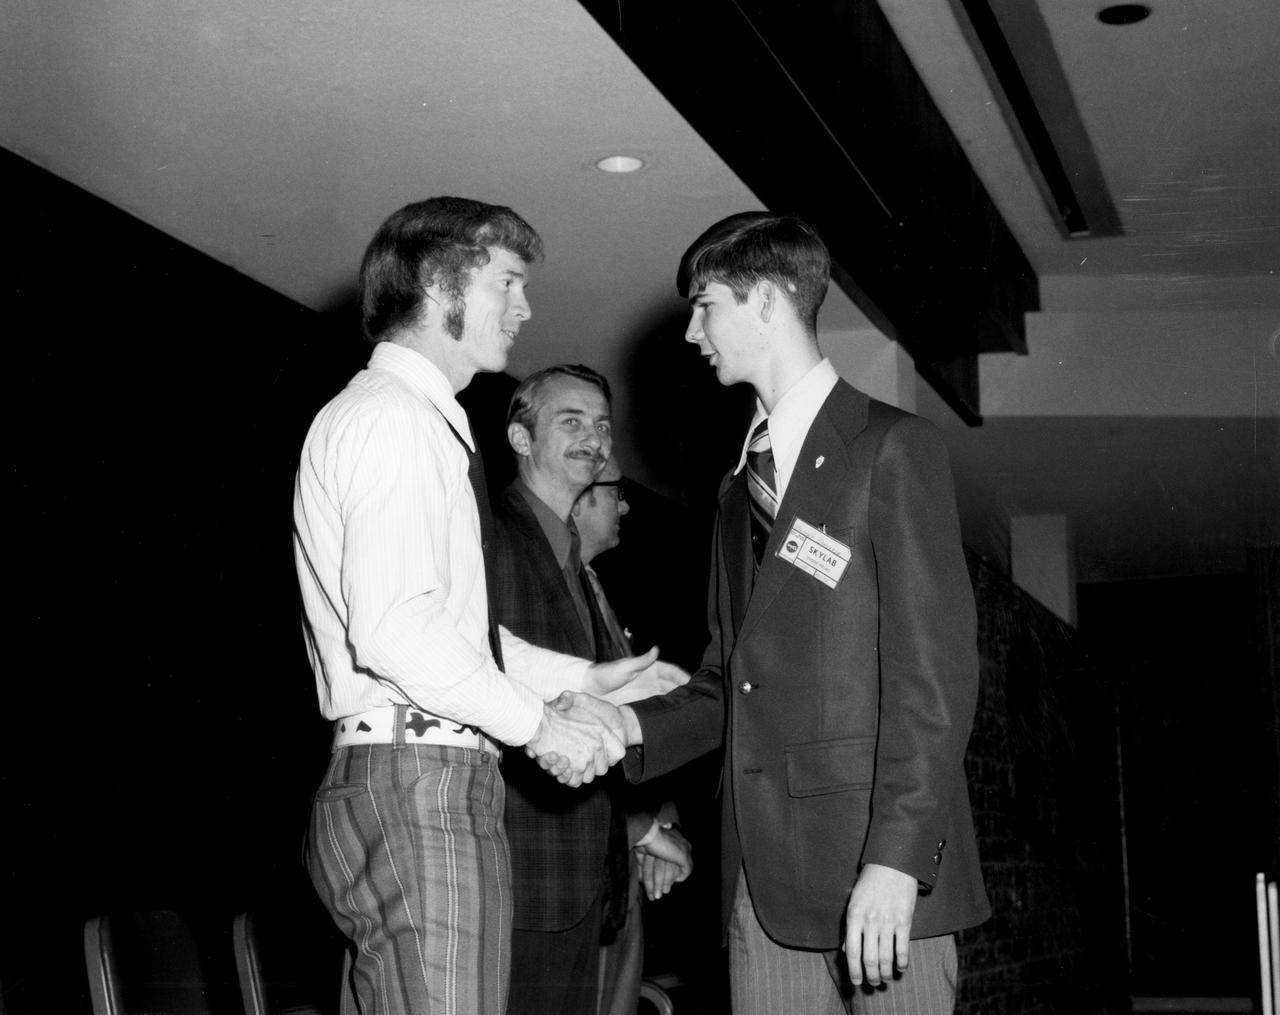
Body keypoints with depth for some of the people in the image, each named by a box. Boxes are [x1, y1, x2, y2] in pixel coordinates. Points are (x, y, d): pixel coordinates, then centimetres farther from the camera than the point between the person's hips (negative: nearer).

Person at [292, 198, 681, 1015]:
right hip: (417, 784, -10)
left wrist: (583, 678, 19)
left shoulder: (425, 422, 22)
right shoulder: (392, 419, -10)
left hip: (424, 785, 10)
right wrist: (537, 724, -13)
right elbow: (391, 626, -21)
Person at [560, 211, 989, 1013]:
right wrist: (628, 724, 1)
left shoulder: (893, 449, -3)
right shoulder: (742, 483, 20)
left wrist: (895, 859, -18)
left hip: (876, 861, -6)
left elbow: (937, 669, -10)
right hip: (763, 876, 6)